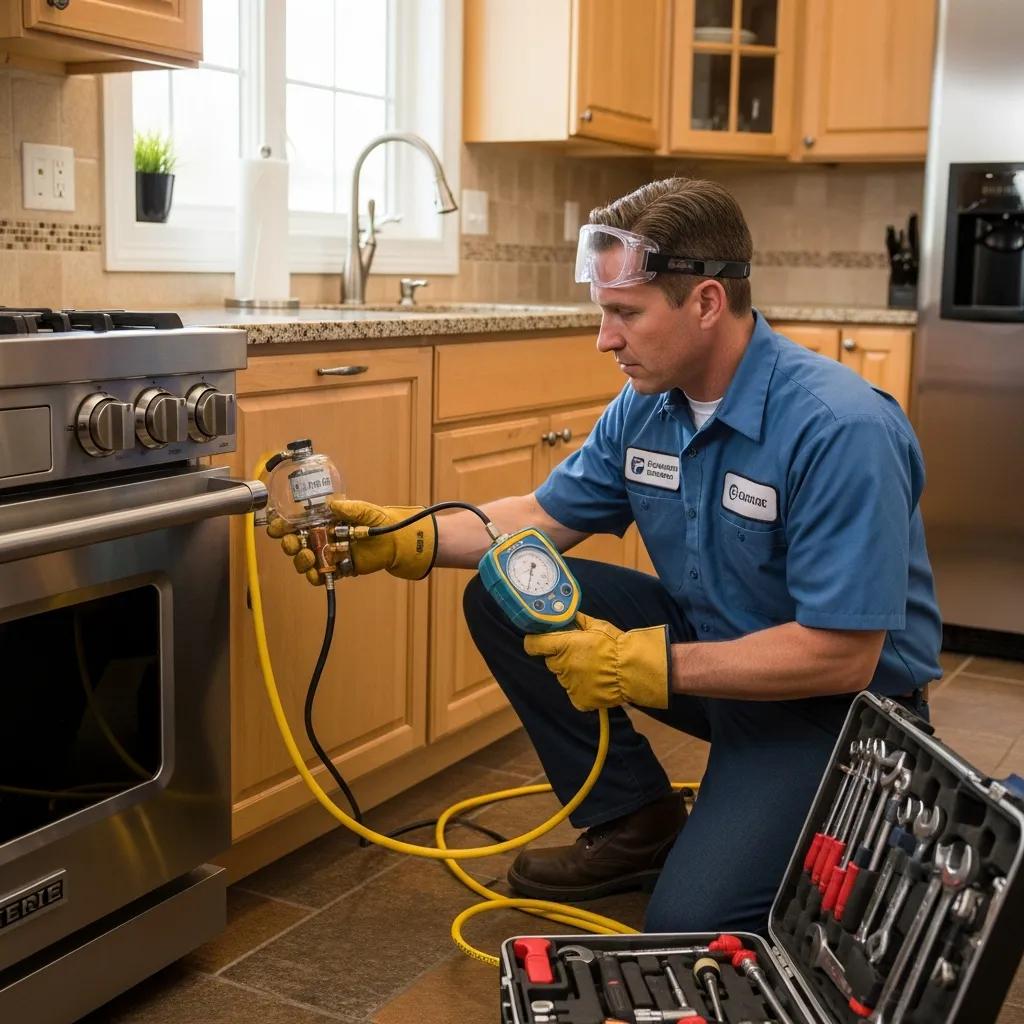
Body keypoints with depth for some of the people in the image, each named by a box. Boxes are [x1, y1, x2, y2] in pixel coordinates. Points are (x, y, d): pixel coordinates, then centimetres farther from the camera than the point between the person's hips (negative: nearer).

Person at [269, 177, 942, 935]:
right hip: (708, 644, 7)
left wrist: (647, 666, -27)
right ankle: (637, 824, 7)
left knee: (691, 926, -23)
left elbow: (842, 657, -29)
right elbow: (546, 517, 8)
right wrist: (405, 539, -7)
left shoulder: (842, 430, -28)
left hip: (837, 702, -7)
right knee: (502, 599, -6)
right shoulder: (647, 405, -5)